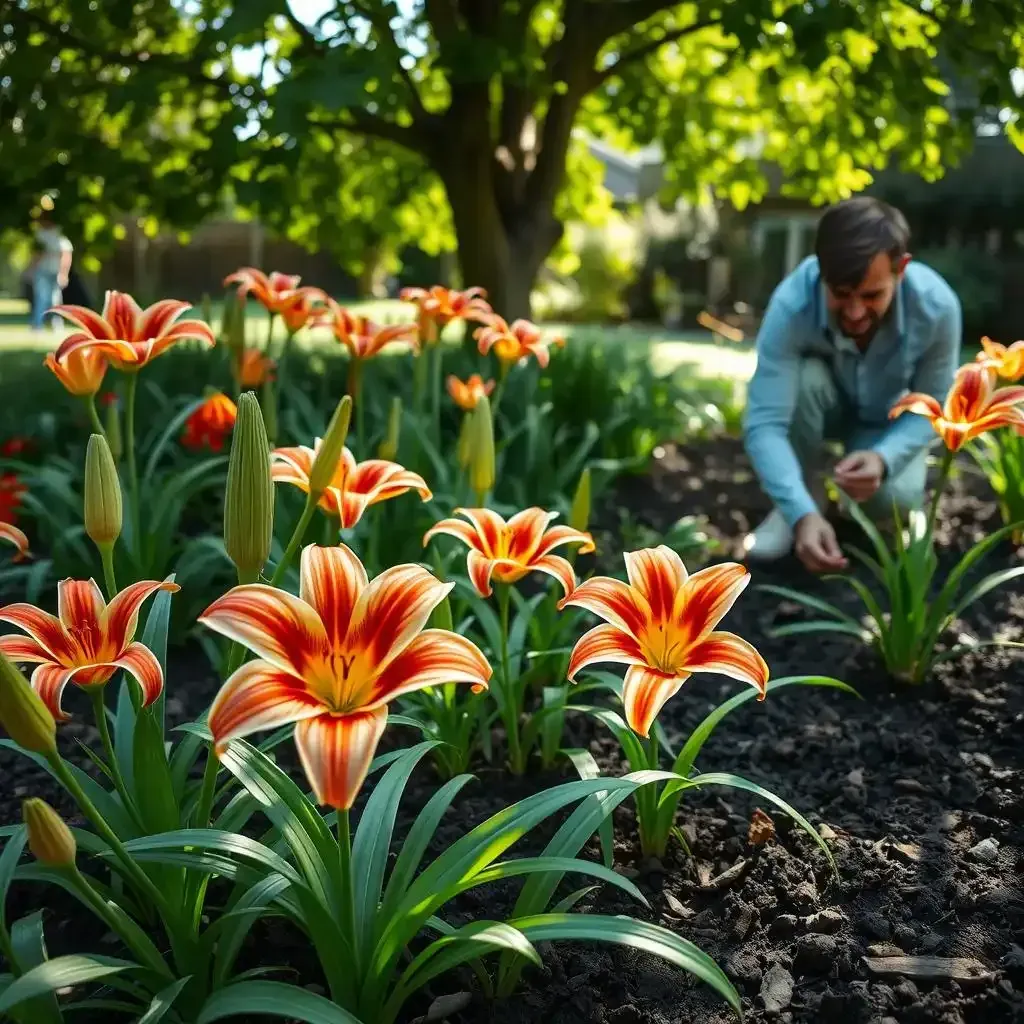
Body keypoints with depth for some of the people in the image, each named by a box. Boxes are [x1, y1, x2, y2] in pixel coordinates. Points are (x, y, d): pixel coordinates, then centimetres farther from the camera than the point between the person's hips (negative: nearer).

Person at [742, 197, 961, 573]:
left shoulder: (937, 306, -31)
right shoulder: (792, 304, -36)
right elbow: (764, 423, -39)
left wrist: (883, 458, -39)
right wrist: (802, 513, -51)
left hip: (889, 418, 0)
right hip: (824, 407, 0)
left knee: (893, 500, -28)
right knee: (806, 377, -34)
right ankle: (808, 496, -11)